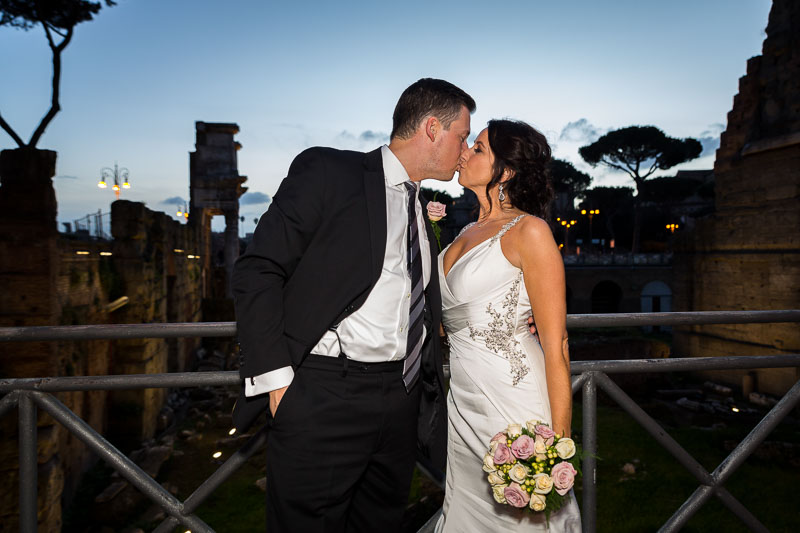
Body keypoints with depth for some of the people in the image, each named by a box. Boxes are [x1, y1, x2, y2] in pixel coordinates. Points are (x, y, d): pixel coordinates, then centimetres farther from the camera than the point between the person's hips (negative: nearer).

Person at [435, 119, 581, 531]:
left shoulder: (528, 231, -10)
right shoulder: (466, 234, 12)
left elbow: (556, 345, -14)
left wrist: (559, 442, -17)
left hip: (514, 410, -7)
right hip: (463, 409, 7)